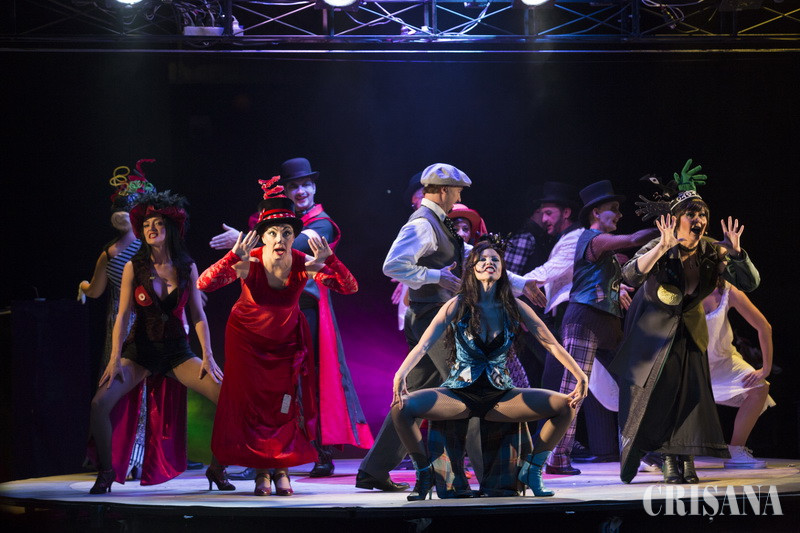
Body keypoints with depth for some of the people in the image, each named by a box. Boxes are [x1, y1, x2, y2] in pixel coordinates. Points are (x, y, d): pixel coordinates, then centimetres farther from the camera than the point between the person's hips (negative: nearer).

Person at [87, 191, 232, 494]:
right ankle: (107, 471, 2)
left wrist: (207, 356, -6)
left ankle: (216, 469, 3)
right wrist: (115, 358, -12)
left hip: (177, 349, 1)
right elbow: (123, 314, -4)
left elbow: (198, 315, 3)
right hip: (140, 349, -1)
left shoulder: (187, 267, 2)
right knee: (100, 405, -21)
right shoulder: (134, 267, -2)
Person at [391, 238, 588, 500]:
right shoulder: (458, 305, -7)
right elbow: (424, 344, -17)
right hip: (459, 395, -2)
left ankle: (531, 470, 3)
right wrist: (401, 374, -35)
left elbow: (552, 344, -3)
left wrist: (581, 376, -16)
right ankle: (424, 474, -4)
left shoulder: (514, 307, -1)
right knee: (401, 408, -28)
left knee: (566, 406, -16)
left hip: (500, 397, 2)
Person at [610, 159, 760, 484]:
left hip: (688, 330, 3)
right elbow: (630, 275, -41)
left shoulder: (712, 252, -14)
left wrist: (735, 252, -35)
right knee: (649, 395, 0)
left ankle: (682, 460, 3)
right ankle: (632, 457, 21)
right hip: (651, 331, -3)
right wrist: (662, 247, -52)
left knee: (690, 390, -7)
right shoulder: (660, 249, -24)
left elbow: (749, 283, -17)